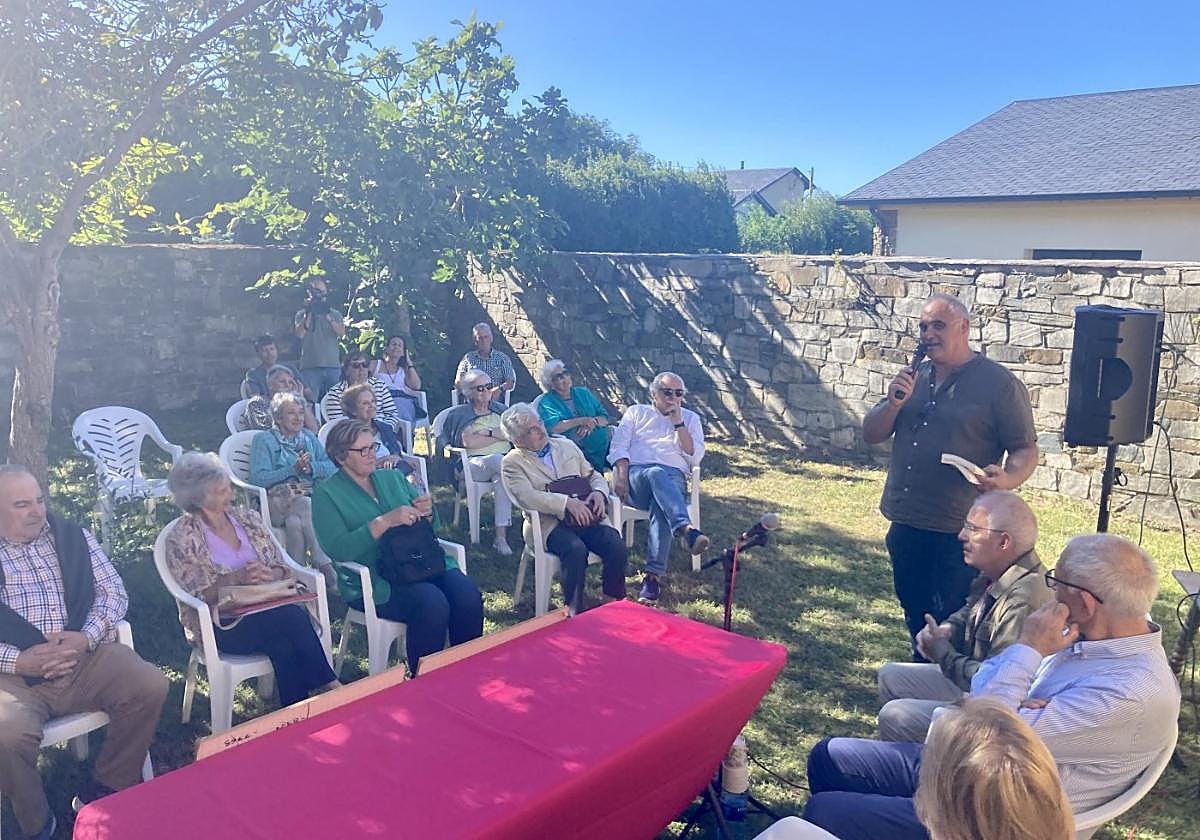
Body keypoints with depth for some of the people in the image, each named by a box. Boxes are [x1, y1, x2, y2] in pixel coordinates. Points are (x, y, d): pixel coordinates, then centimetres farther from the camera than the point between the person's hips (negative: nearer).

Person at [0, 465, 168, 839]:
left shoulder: (73, 536, 9)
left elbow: (113, 591, 7)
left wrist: (88, 637, -10)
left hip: (86, 656, 3)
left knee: (150, 684, -21)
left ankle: (104, 793, -1)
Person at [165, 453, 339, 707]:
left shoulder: (247, 519, 11)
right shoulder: (182, 538, -3)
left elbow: (282, 568, 9)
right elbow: (198, 595, -9)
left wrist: (268, 574, -14)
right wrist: (238, 578, -22)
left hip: (266, 611, 4)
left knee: (283, 643, -32)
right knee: (293, 617, -30)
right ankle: (329, 686, -22)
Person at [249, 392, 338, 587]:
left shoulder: (309, 437, 25)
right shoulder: (263, 440, 11)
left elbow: (333, 467, 12)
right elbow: (258, 479, -4)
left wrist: (311, 467, -8)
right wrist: (292, 469, -13)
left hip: (311, 496, 3)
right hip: (278, 501, -3)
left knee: (294, 522, -33)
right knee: (305, 505, -36)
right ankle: (327, 568, -37)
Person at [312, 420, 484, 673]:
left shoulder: (393, 478, 17)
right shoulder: (327, 494, 2)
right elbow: (338, 549, -13)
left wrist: (427, 512, -3)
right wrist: (384, 522, -20)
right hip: (371, 579, -5)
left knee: (468, 594, -23)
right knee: (432, 602, -31)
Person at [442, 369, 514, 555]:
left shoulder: (500, 409, 27)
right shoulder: (460, 413, 15)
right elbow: (468, 442, -4)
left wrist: (490, 432, -3)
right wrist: (500, 436, 3)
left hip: (506, 459, 3)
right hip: (475, 462, -3)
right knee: (502, 462, -38)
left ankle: (501, 536, -38)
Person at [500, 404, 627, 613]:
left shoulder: (567, 446, 20)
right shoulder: (511, 463, 4)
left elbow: (594, 476, 21)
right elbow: (526, 496, -12)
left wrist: (599, 492, -3)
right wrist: (566, 502, -22)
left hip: (586, 515, 4)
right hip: (549, 522, -4)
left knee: (616, 544, -24)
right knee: (576, 549, -34)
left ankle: (615, 603, -10)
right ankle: (575, 612, -23)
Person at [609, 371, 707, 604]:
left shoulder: (690, 418, 24)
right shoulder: (636, 412, 23)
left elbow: (695, 456, 8)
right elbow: (618, 447, 9)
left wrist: (678, 424, 1)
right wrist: (621, 477, -9)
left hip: (673, 479, 1)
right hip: (636, 475, 0)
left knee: (661, 505, -37)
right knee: (656, 473, -39)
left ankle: (654, 576, -42)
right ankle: (686, 529, -59)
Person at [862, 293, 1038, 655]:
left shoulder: (999, 384, -8)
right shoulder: (913, 377, 9)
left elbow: (1026, 450, -7)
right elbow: (871, 434, 7)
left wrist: (1005, 479, -29)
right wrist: (894, 403, -12)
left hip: (959, 532, -6)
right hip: (905, 525, 6)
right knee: (915, 616, 20)